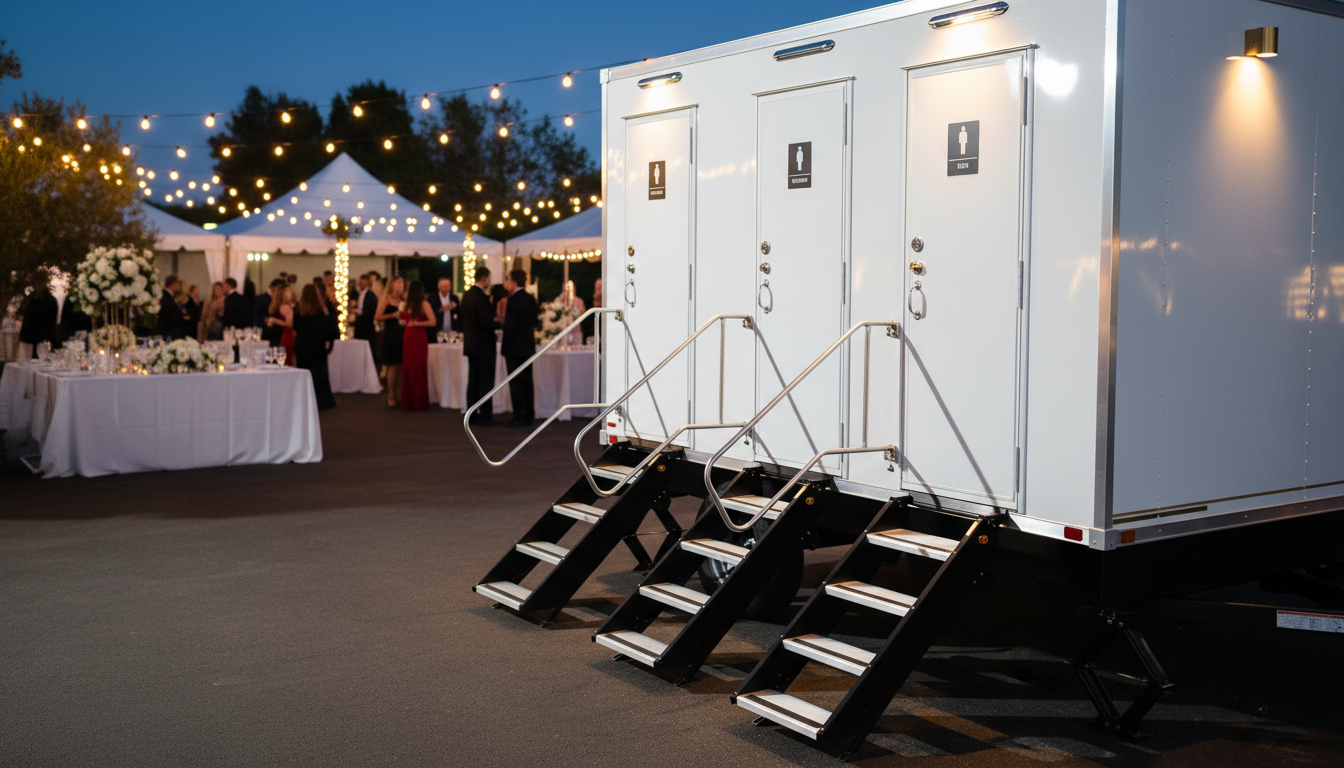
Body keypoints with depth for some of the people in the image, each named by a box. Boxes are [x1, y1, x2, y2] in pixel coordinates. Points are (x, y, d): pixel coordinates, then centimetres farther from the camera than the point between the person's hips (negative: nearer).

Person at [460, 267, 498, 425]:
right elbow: (486, 323, -23)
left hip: (470, 345, 9)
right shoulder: (482, 297, -18)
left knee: (473, 381, 13)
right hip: (483, 345, -9)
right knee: (486, 382, -4)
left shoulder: (467, 295, 9)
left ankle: (471, 414, 16)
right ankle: (485, 416, -2)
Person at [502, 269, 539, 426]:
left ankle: (520, 417, -3)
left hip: (515, 348, -8)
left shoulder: (514, 300, -16)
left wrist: (505, 348, -11)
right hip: (528, 347, 8)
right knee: (527, 382, 12)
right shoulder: (531, 299, 8)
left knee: (516, 383, -3)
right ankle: (529, 416, 16)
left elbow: (510, 326, -18)